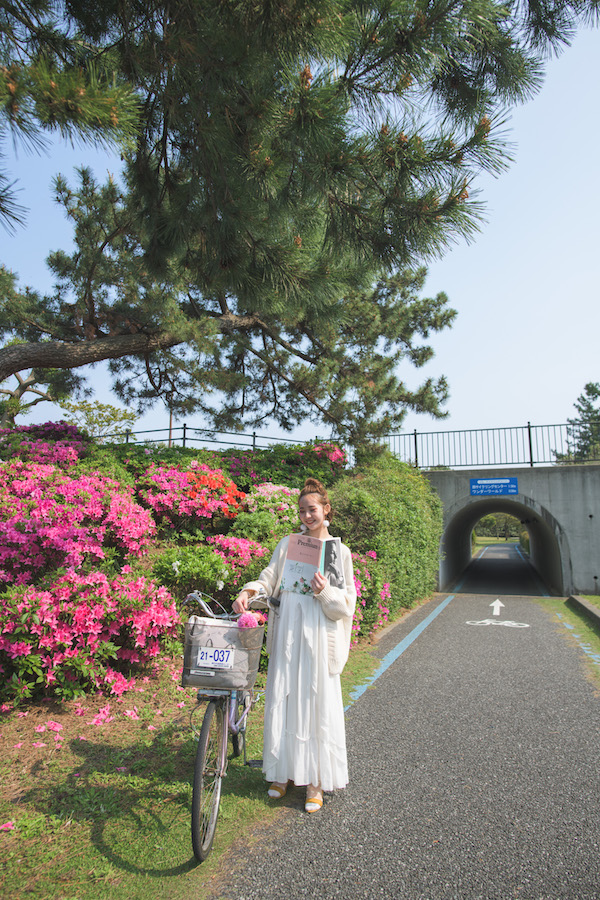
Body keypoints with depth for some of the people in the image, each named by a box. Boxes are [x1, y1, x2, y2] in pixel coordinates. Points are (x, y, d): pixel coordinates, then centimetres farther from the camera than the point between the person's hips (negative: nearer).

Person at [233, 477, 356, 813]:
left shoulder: (340, 551, 3)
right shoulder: (287, 545, 10)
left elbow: (347, 604, 1)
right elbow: (268, 578, 8)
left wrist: (326, 592, -18)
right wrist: (248, 593, -12)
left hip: (318, 634, -2)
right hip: (287, 633, 3)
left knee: (317, 703, 1)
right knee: (282, 700, 8)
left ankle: (315, 780, 16)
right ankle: (283, 771, 26)